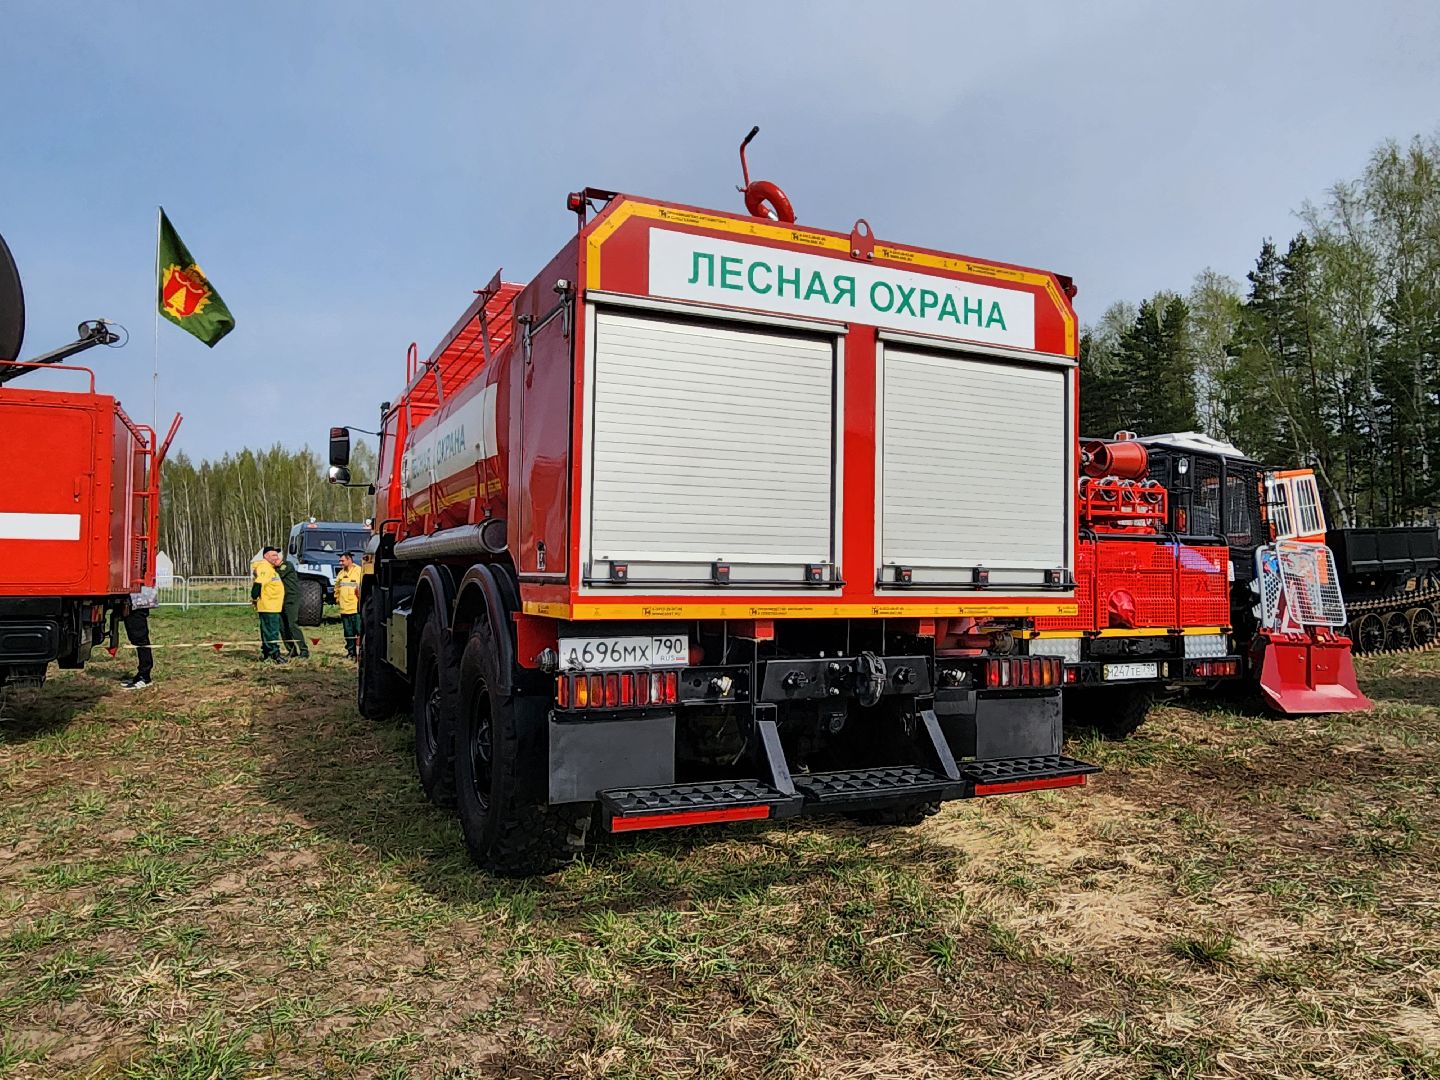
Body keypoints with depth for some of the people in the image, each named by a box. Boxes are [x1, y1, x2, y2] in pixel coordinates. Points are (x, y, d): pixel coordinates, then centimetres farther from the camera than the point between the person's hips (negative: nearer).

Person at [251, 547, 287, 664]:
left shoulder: (270, 568, 18)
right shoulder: (264, 568, -15)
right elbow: (258, 584, -25)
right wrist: (254, 598, -17)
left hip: (274, 607, 11)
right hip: (267, 606, -11)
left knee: (268, 631, 16)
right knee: (271, 632, -8)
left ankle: (265, 654, 24)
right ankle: (274, 654, -6)